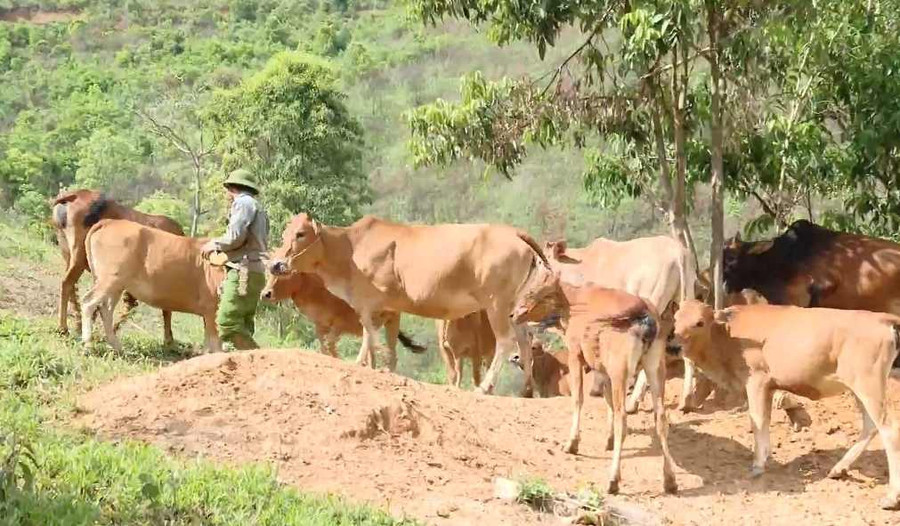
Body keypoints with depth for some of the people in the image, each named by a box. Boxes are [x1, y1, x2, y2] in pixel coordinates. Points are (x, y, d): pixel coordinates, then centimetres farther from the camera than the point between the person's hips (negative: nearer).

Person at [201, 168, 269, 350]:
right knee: (242, 327, 9)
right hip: (255, 271, 10)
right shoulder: (258, 207, 27)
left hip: (243, 271, -10)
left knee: (227, 322, -17)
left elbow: (236, 237, -14)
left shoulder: (243, 202, -3)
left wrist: (215, 245, 3)